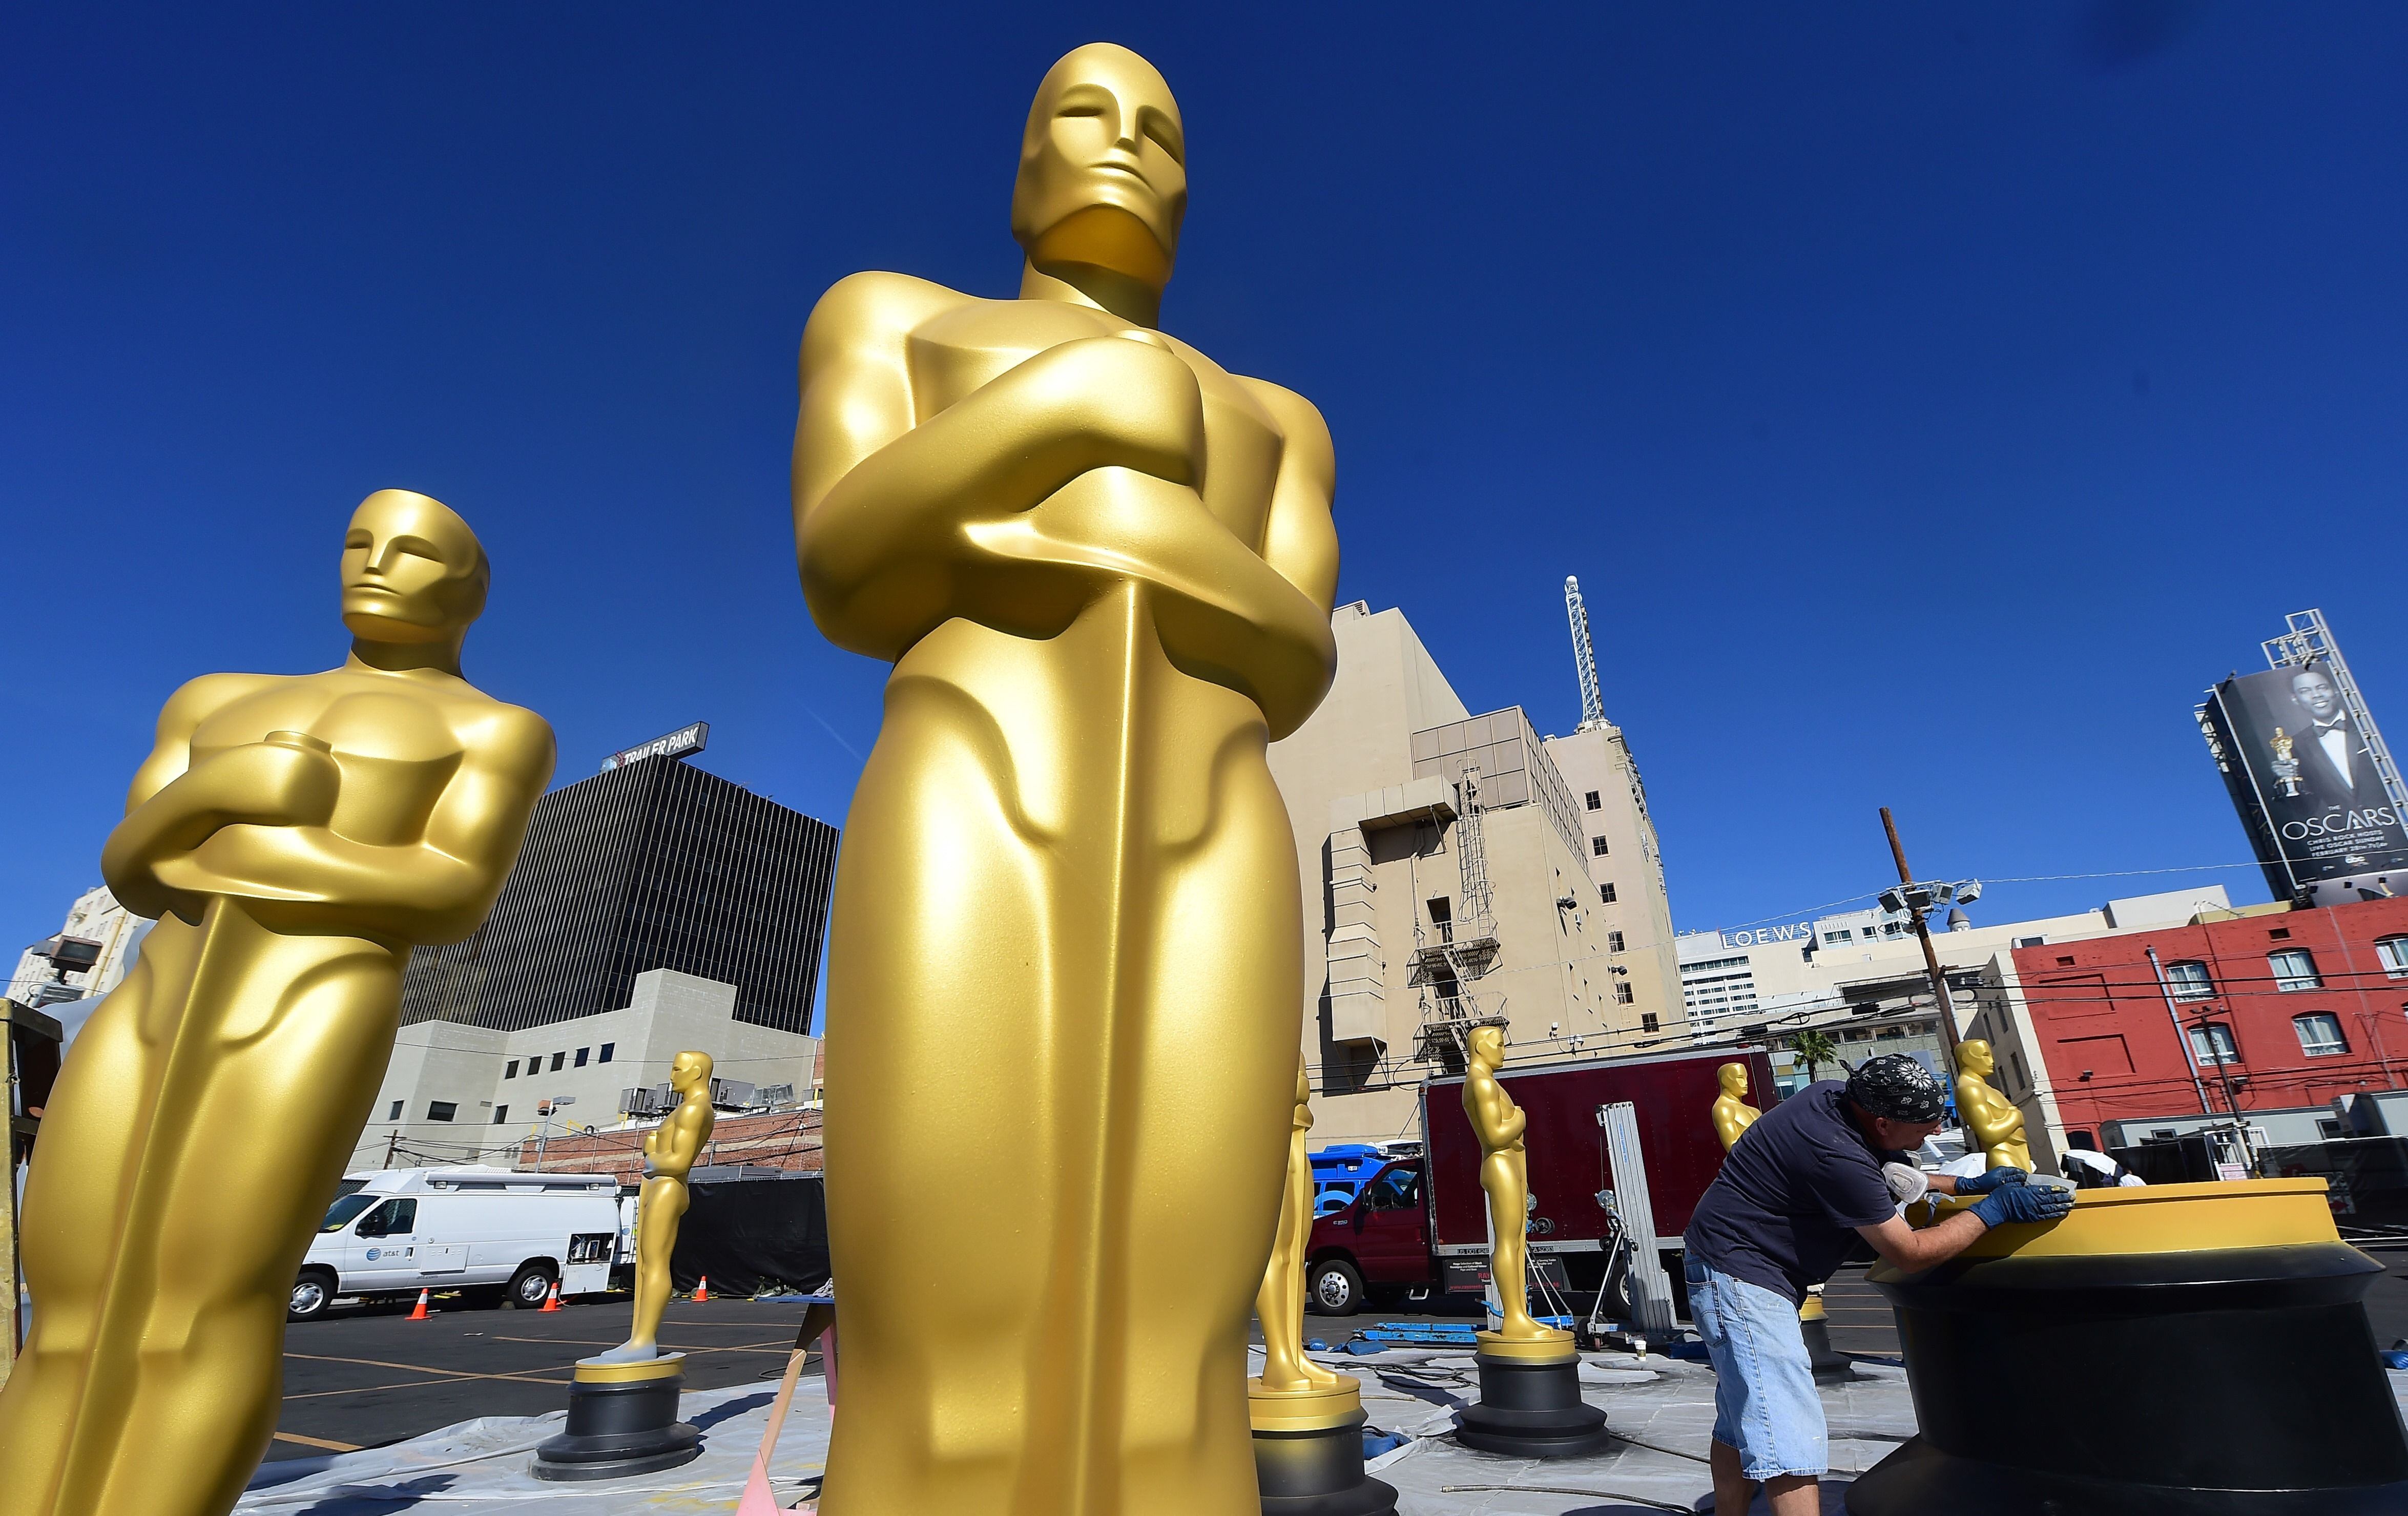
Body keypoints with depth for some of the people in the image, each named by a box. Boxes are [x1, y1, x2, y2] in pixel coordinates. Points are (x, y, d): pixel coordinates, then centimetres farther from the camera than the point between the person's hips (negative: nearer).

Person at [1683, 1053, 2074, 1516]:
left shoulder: (1832, 1095, 1)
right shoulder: (1839, 1156, -27)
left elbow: (1886, 1173, 22)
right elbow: (1912, 1254, -14)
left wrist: (1964, 1185, 13)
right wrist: (1994, 1209, -6)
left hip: (1731, 1271, 11)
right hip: (1740, 1275, -11)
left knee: (1740, 1424, 18)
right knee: (1789, 1443, -14)